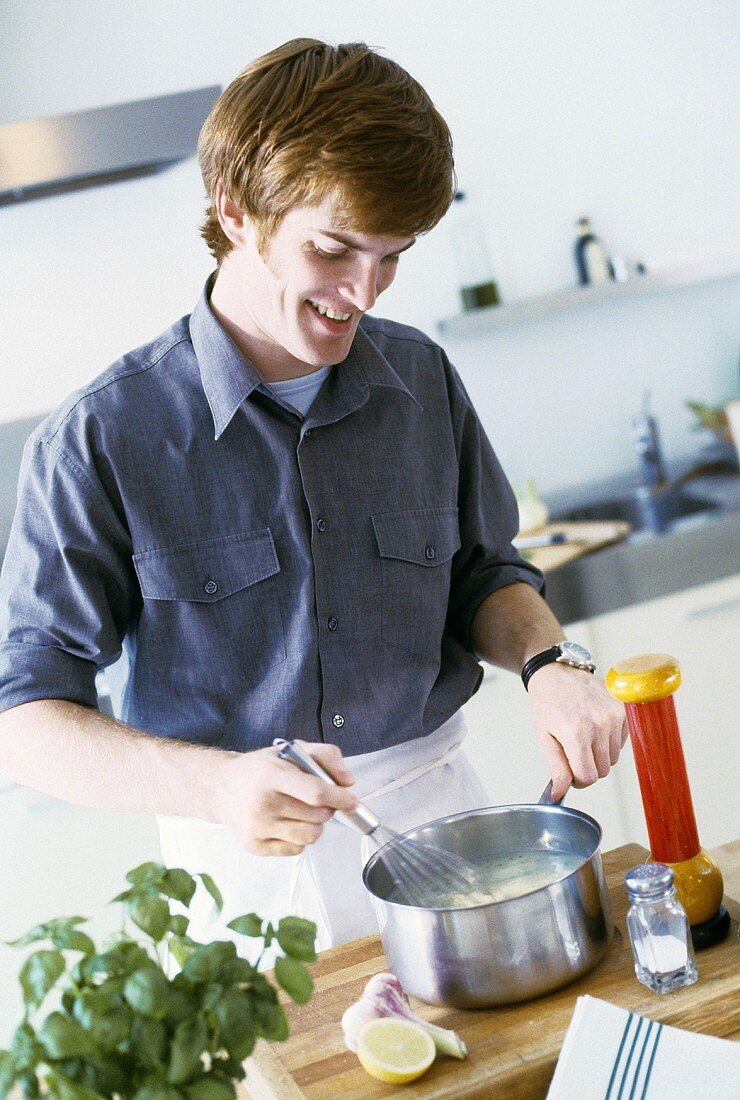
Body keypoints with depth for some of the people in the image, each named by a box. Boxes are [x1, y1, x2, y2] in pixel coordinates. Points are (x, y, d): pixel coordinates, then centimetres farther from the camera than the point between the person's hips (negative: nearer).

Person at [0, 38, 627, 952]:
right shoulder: (101, 440, -14)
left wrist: (548, 660, -11)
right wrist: (216, 785, -31)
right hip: (248, 873, -3)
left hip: (436, 815, 4)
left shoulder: (422, 380, 0)